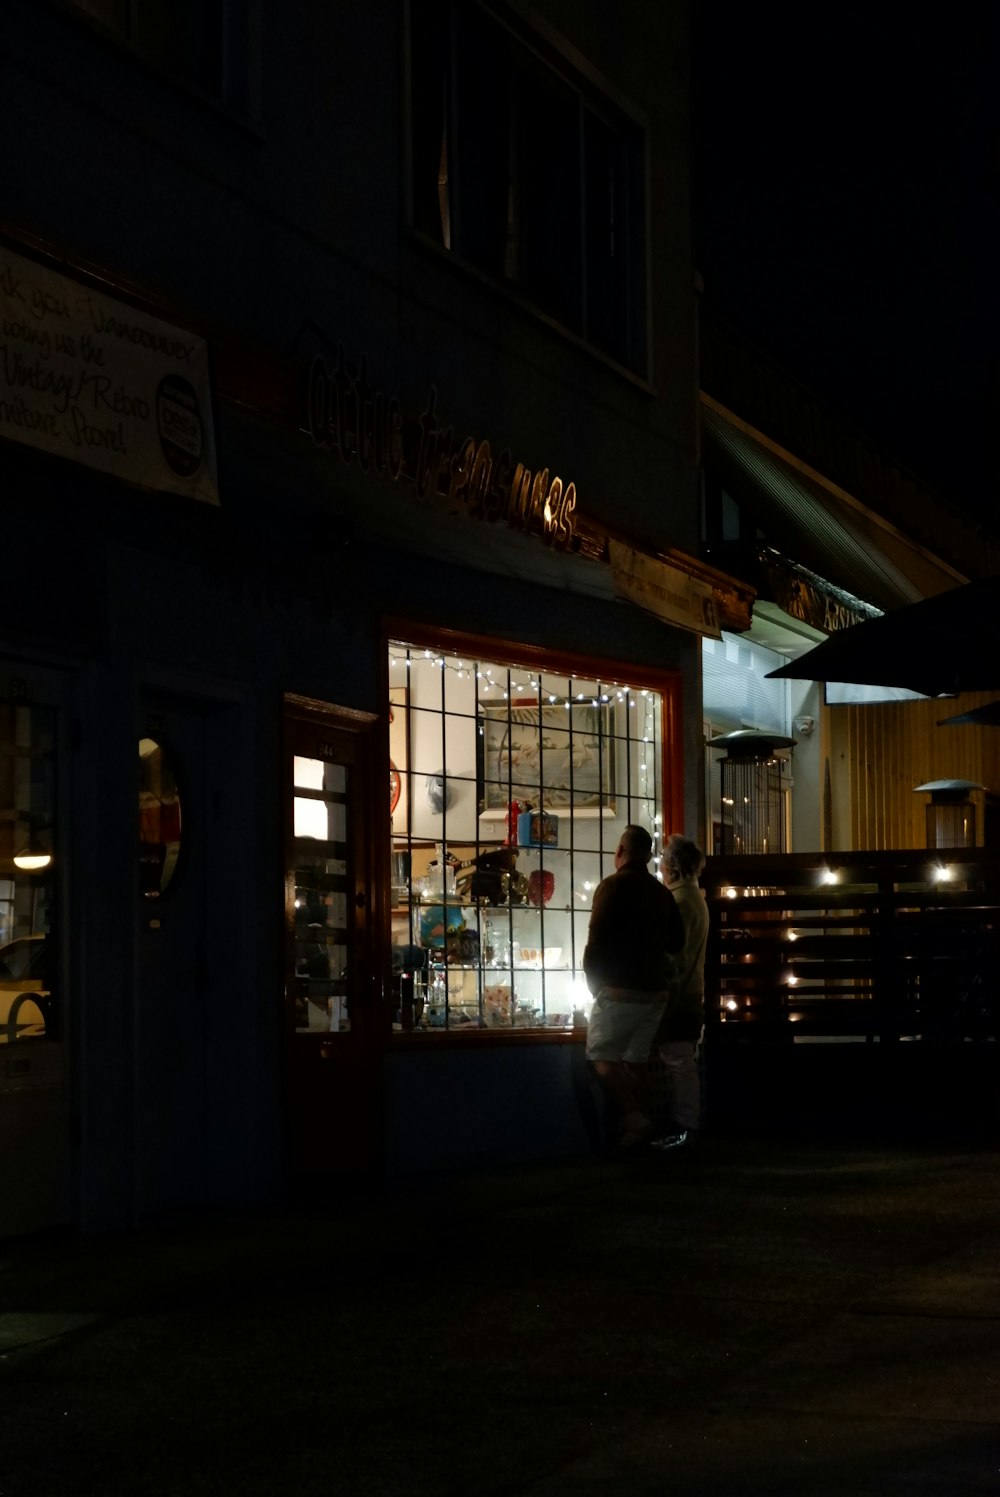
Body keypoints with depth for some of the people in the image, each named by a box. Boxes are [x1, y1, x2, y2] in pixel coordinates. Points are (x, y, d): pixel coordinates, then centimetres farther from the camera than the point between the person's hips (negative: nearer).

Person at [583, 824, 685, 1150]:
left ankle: (633, 1120, -12)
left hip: (620, 990, -6)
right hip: (655, 990, 6)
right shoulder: (661, 892, 8)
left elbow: (597, 940, -13)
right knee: (637, 1057, 13)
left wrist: (593, 982, 0)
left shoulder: (613, 886, -10)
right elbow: (676, 940, 15)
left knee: (602, 1054, 1)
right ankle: (644, 1123, 9)